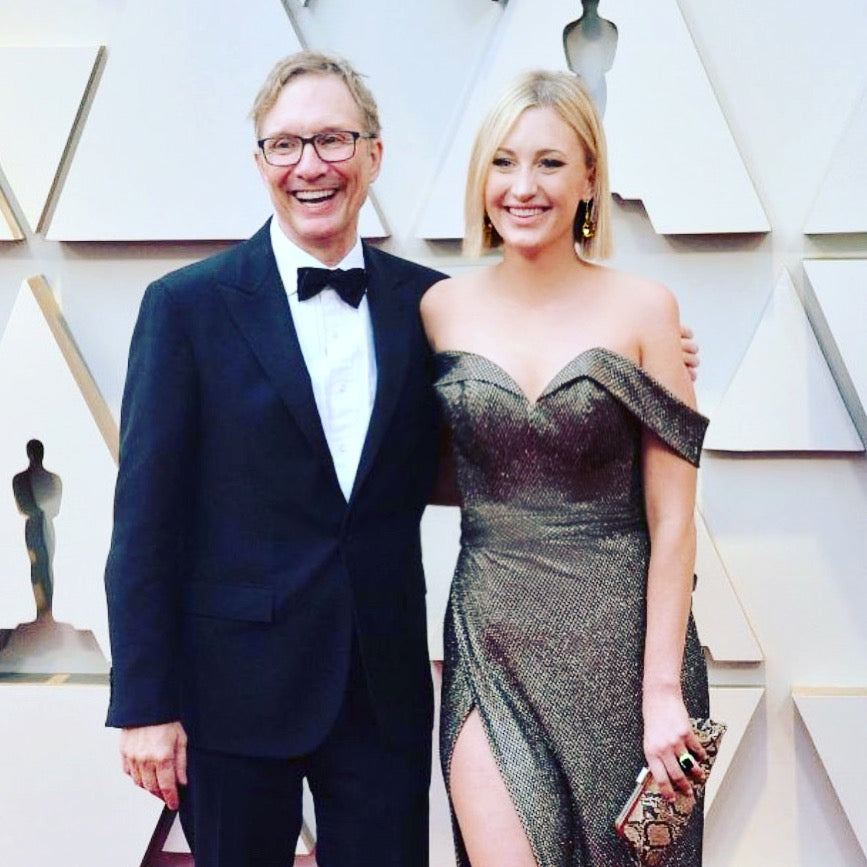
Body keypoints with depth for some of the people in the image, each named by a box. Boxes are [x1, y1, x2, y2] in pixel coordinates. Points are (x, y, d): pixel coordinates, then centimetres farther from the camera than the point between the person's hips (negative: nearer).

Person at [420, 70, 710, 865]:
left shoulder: (642, 308, -5)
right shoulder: (443, 308, 1)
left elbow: (672, 516, -6)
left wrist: (664, 691, -9)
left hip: (621, 641, -1)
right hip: (491, 639, 1)